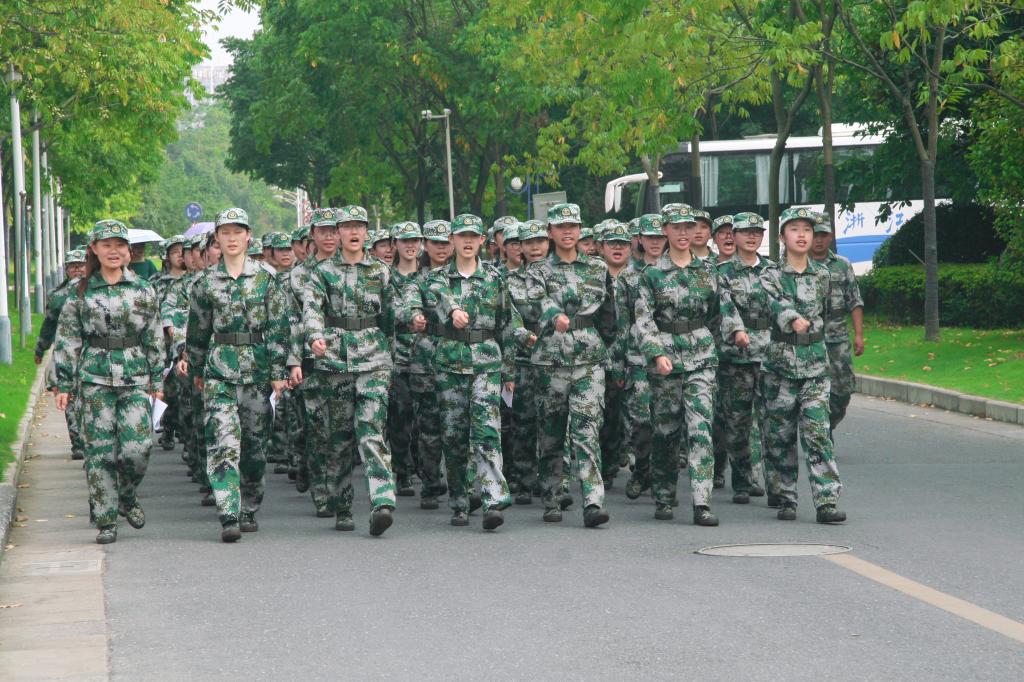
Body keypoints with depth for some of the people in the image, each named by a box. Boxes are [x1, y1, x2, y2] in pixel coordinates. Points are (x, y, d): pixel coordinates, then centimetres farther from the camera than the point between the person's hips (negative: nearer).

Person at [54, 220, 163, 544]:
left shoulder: (143, 290, 7)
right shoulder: (81, 291, 4)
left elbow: (154, 338, 11)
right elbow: (67, 340, 5)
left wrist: (157, 379, 7)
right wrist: (64, 383, 0)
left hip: (135, 377, 1)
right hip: (95, 377, 0)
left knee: (137, 446, -9)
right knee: (100, 450, -2)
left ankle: (128, 498, 20)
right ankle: (105, 520, 6)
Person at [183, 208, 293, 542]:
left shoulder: (266, 278, 2)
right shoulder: (206, 282, 5)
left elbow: (279, 327, 0)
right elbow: (197, 329, 15)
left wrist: (279, 371, -5)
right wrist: (196, 369, 18)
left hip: (258, 369, 0)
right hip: (219, 369, 0)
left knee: (255, 443, 8)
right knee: (222, 441, -13)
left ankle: (249, 511, 23)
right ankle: (229, 517, -19)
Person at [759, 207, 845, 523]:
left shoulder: (821, 275, 9)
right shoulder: (771, 276, -1)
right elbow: (777, 305, -20)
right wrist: (794, 320, -39)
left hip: (815, 364, 1)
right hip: (779, 363, -1)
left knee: (818, 431, -8)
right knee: (780, 434, 3)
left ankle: (827, 502, -12)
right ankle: (786, 499, 14)